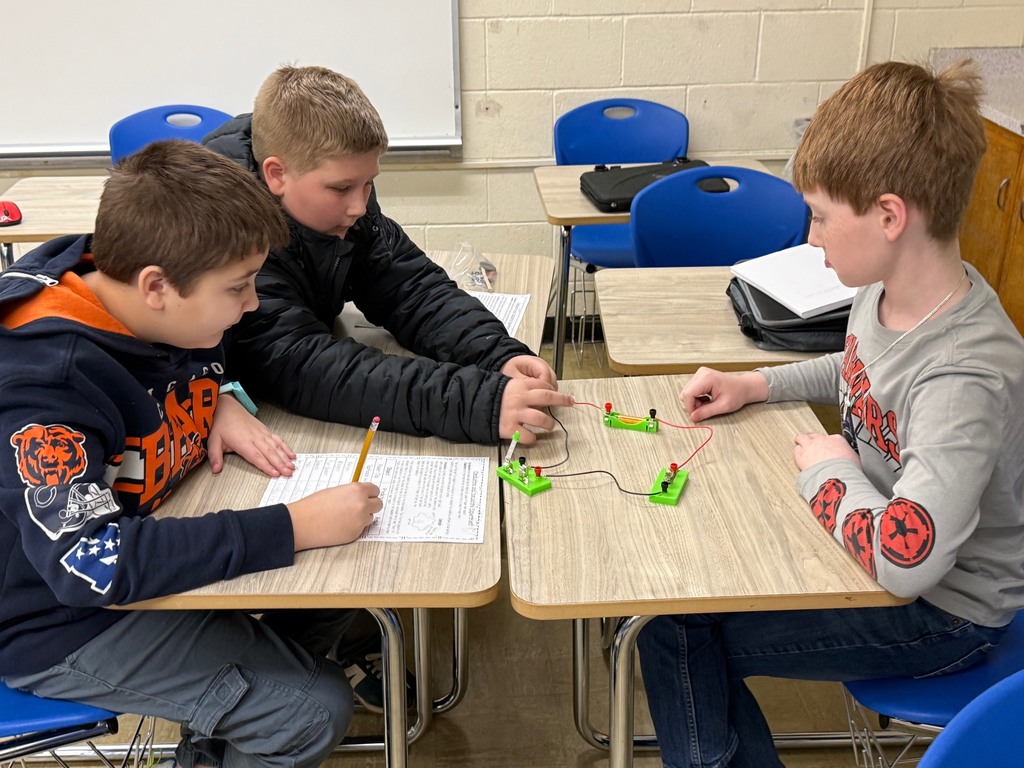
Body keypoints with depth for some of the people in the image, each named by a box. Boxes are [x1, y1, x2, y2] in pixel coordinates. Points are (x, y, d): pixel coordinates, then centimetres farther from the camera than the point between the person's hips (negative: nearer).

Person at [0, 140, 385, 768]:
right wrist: (293, 526, -40)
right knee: (314, 711, -14)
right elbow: (89, 561, -40)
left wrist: (224, 404, -9)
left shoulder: (168, 312, -8)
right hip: (67, 622, -8)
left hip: (154, 542, 8)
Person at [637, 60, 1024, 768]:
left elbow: (904, 558, -42)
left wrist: (829, 470, -24)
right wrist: (758, 384, 3)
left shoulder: (966, 377, -35)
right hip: (871, 541, 8)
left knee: (675, 633, -10)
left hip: (940, 612, -8)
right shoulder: (887, 289, -7)